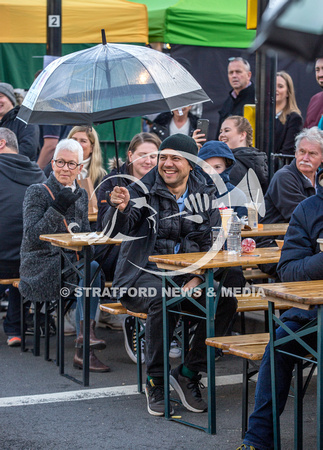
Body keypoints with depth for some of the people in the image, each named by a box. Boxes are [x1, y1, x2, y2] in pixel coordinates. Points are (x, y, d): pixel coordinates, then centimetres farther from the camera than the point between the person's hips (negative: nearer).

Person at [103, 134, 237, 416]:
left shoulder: (205, 193, 8)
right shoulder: (145, 190, -2)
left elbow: (213, 244, 5)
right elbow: (116, 229, -17)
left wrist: (197, 279, -12)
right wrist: (120, 209, -41)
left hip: (189, 273, 3)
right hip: (145, 273, -3)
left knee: (225, 301, -24)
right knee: (164, 301, -35)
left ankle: (188, 374, -8)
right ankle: (156, 381, -16)